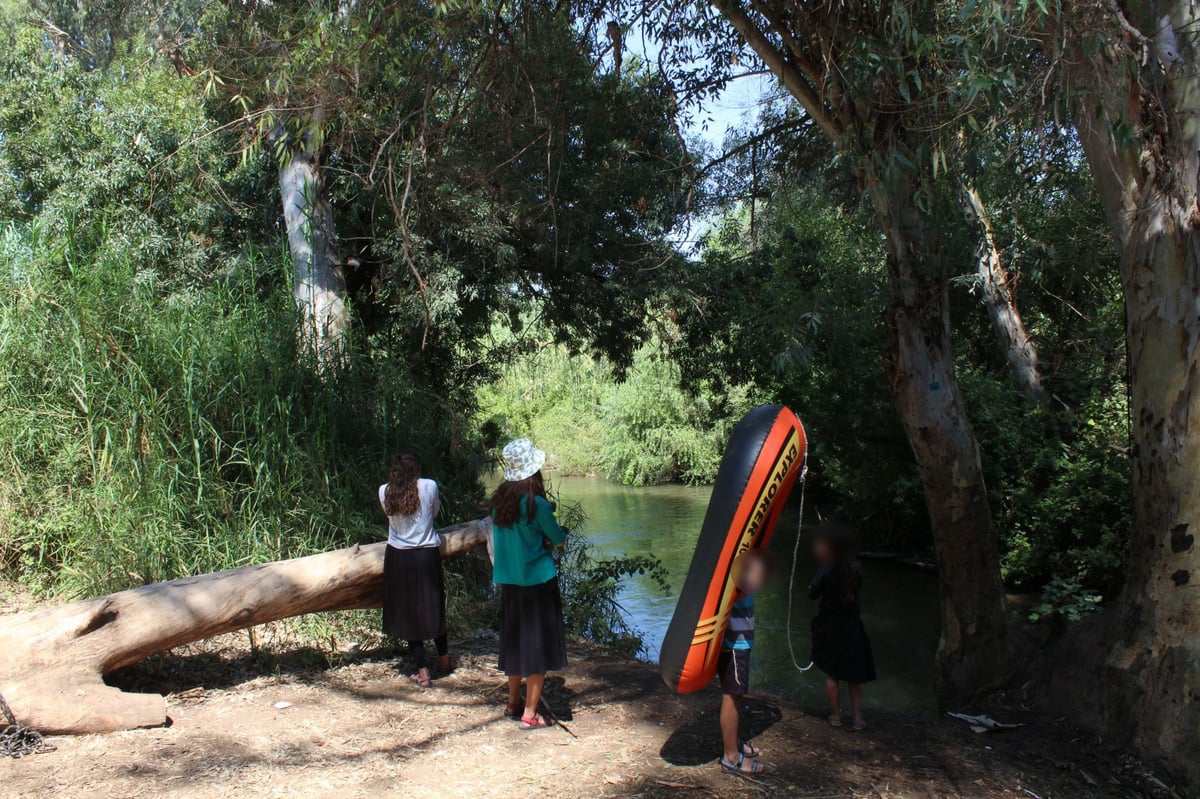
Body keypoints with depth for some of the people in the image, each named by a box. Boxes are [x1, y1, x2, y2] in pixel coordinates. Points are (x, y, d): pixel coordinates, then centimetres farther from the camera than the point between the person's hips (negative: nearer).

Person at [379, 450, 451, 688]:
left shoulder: (385, 492, -5)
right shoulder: (429, 487, -8)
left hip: (398, 557, 1)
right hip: (427, 555, 0)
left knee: (408, 611, 8)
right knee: (433, 606, 16)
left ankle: (422, 671, 6)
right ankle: (444, 658, 34)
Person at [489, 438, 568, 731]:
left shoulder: (499, 501, 1)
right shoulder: (536, 503, -18)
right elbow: (558, 538, -7)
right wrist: (559, 533, 14)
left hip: (508, 582, 7)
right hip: (538, 581, -6)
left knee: (514, 641, 20)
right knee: (538, 645, 3)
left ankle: (514, 702, 33)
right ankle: (529, 714, 7)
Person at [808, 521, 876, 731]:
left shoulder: (826, 570, -19)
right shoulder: (856, 567, -8)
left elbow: (813, 594, -10)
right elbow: (858, 593, 4)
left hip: (830, 627, -3)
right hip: (852, 627, 3)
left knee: (831, 674, 11)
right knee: (853, 675, 13)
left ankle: (836, 715, 17)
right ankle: (858, 718, 14)